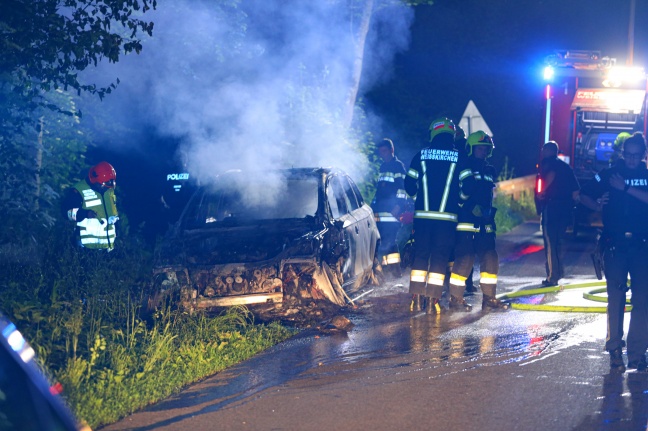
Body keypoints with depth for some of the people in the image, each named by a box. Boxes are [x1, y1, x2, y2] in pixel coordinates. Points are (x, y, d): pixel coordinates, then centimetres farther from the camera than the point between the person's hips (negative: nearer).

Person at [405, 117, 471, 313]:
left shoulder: (421, 155, 5)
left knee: (420, 254, 9)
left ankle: (416, 298, 5)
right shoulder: (459, 158, 0)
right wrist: (458, 202, 16)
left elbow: (409, 184, 9)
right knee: (440, 257, 1)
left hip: (422, 214, 2)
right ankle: (432, 300, -5)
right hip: (447, 216, -2)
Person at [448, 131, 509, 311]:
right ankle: (454, 298, -1)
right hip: (466, 221, -7)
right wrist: (472, 207, -18)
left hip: (484, 223, 7)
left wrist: (488, 211, 13)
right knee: (465, 258, -10)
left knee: (490, 258, 2)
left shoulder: (490, 171, 18)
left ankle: (489, 298, 9)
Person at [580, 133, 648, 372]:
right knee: (615, 296, -1)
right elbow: (585, 196, 11)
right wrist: (598, 206, -6)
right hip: (615, 244, 0)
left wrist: (626, 189, -17)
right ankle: (615, 350, 6)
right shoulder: (608, 174, 4)